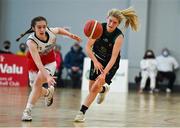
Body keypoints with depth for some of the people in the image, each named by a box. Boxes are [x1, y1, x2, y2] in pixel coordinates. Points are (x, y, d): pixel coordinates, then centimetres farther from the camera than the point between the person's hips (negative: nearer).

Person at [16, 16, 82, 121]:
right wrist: (47, 76, -54)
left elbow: (59, 30, 2)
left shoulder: (51, 32, -26)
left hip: (49, 61, 0)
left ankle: (28, 110, -19)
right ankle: (48, 92, 43)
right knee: (35, 87, 8)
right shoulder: (31, 42, -36)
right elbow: (38, 62, -43)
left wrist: (71, 35, -11)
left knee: (38, 82, -23)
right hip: (35, 62, 0)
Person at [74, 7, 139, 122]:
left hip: (110, 64, -4)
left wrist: (104, 73, -37)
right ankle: (103, 89, 46)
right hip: (97, 60, 4)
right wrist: (95, 61, -30)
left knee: (95, 87, -14)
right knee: (91, 88, 11)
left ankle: (82, 112, -3)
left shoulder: (119, 36, -27)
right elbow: (88, 47, -17)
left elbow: (113, 57, -29)